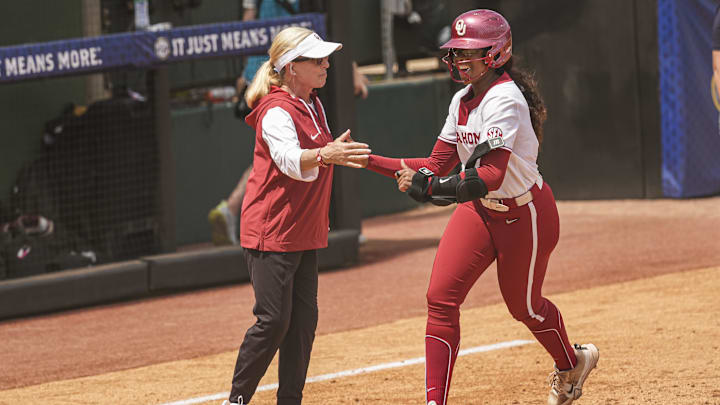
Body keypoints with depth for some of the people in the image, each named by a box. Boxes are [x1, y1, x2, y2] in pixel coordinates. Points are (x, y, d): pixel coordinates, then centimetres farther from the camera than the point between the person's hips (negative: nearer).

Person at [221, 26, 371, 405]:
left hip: (305, 233, 9)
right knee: (274, 321, -10)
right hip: (271, 233, -9)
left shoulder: (313, 105, 11)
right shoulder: (276, 113, -18)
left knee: (304, 320, 7)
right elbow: (290, 160, -38)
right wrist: (325, 155, -55)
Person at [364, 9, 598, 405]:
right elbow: (437, 165, 5)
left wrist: (432, 188, -44)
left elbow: (492, 174, -37)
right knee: (440, 298, -8)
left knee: (523, 306, 12)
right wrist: (370, 161, -3)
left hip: (524, 215, -7)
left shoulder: (505, 99, -27)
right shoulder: (462, 101, 1)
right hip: (479, 210, 7)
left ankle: (572, 363, 43)